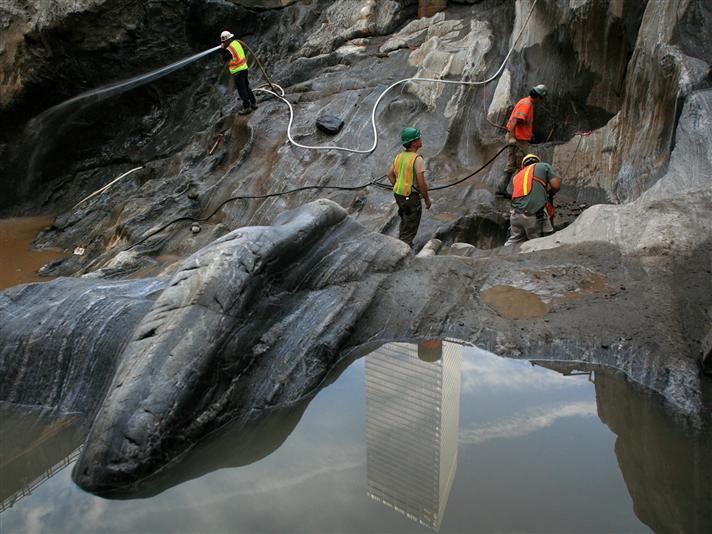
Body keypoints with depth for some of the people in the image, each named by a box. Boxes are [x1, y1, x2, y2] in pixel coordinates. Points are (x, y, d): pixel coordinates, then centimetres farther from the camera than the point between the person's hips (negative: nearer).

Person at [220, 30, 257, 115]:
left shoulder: (228, 50, -20)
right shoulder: (237, 43, 4)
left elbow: (224, 59, -7)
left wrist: (223, 49, -1)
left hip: (237, 72, -8)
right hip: (244, 68, 8)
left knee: (242, 90, -1)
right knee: (247, 87, 18)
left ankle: (247, 107, 3)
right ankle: (253, 103, 24)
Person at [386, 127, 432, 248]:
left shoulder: (399, 156, 3)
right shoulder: (418, 159, -21)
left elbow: (389, 174, 10)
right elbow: (421, 183, -22)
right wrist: (427, 199, -8)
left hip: (399, 196, 8)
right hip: (412, 198, -8)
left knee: (405, 220, 29)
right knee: (410, 227, 3)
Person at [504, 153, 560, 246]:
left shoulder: (517, 176, 28)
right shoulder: (544, 166, 16)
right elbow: (556, 185, 4)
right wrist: (549, 194, 24)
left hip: (516, 214, 5)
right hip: (535, 215, -5)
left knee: (514, 242, 15)